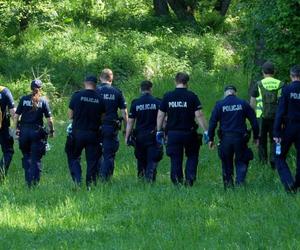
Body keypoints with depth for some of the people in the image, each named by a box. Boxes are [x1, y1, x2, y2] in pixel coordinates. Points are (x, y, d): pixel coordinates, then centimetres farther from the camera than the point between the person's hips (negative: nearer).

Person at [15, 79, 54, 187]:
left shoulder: (23, 99, 2)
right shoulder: (43, 101, -4)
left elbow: (17, 115, 2)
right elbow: (49, 118, -6)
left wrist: (17, 128, 12)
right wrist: (51, 131, 5)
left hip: (24, 130, 2)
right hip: (37, 131, -2)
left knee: (26, 157, 15)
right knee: (36, 159, 3)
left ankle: (28, 181, 14)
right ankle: (34, 181, -1)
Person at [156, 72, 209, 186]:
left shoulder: (167, 96, 2)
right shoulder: (192, 96, -6)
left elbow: (160, 115, 6)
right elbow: (199, 115, -11)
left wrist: (159, 131, 16)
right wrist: (206, 131, -7)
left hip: (173, 133, 2)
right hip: (188, 133, -2)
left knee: (175, 160, 8)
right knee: (192, 156, 16)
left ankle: (177, 182, 5)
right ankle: (189, 178, 2)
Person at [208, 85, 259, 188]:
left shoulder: (219, 104, 3)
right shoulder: (243, 104, 5)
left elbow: (213, 122, 0)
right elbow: (254, 121, 7)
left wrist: (211, 139, 5)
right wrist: (256, 137, 15)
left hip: (225, 138, 0)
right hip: (240, 137, 0)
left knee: (226, 162, 13)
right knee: (241, 161, 10)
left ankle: (228, 184, 12)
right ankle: (240, 182, -7)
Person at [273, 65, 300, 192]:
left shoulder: (287, 90, -9)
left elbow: (280, 112, -10)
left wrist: (277, 132, -9)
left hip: (288, 128, -3)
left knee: (280, 158, 5)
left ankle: (289, 183, -13)